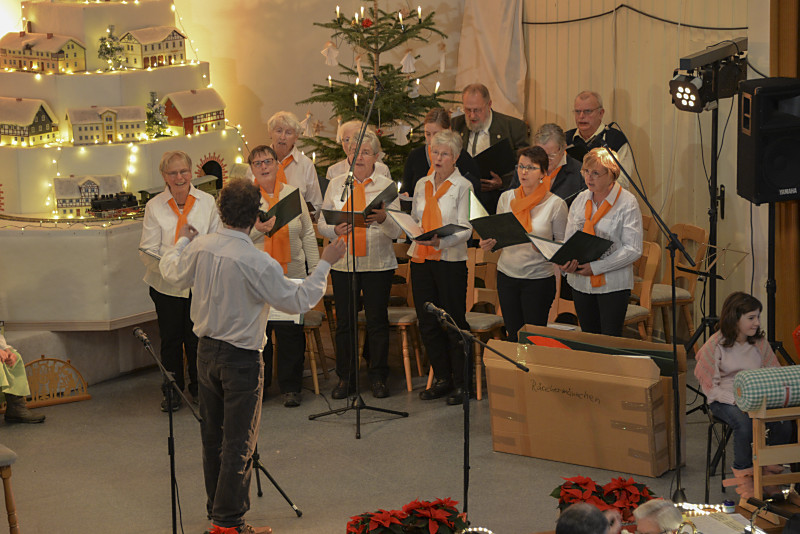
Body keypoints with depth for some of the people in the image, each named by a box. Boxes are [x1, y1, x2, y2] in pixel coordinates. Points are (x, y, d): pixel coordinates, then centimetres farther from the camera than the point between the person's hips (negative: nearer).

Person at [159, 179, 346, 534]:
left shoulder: (200, 247, -5)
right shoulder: (257, 263, -23)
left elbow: (172, 273, 16)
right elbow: (297, 301, -16)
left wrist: (181, 242, 35)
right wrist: (325, 264, -6)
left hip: (206, 352, 7)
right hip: (241, 358, -6)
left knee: (212, 437, 17)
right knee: (238, 443, 2)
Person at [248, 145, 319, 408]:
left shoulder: (293, 193, 9)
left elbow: (308, 234, 12)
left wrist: (316, 269, 9)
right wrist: (256, 229, -18)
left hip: (291, 274, 1)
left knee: (291, 332, 0)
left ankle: (291, 387, 12)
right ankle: (258, 384, 17)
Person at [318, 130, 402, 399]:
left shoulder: (387, 186, 3)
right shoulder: (336, 185, 10)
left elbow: (397, 230, -5)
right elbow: (322, 224, 8)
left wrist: (383, 219, -26)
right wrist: (335, 230, -14)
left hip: (378, 263, -2)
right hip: (343, 262, 2)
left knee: (377, 321, 1)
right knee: (344, 321, 4)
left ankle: (378, 377, 13)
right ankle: (345, 377, 14)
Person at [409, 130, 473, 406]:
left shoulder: (463, 186, -3)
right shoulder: (422, 184, 14)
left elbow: (465, 229, -11)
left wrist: (441, 240, -28)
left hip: (451, 260, -5)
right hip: (421, 259, 6)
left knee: (454, 323, -3)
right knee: (427, 323, 7)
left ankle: (461, 383, 6)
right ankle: (442, 379, 19)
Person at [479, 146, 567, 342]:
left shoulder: (556, 204, -6)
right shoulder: (507, 198, 5)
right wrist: (490, 243, -8)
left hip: (539, 279, -3)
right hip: (507, 274, 3)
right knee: (513, 335, 8)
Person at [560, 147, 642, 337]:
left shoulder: (627, 203, -8)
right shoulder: (580, 200, 9)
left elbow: (633, 249, -13)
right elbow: (569, 239, 14)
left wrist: (596, 267, -18)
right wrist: (565, 261, -9)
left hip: (613, 284, -5)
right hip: (581, 283, 5)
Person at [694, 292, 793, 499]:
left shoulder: (760, 342, 5)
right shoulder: (716, 345, -8)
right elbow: (710, 386, -8)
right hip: (725, 400, -4)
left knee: (783, 423, -25)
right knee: (745, 424, -36)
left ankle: (767, 467, 0)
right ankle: (744, 477, -16)